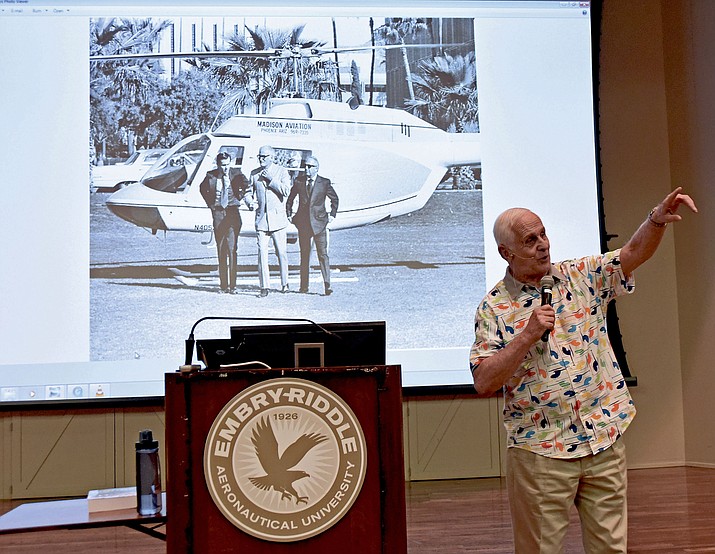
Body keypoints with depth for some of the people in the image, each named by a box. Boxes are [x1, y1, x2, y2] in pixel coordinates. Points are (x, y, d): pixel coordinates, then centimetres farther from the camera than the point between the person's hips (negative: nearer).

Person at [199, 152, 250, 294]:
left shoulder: (236, 175, -2)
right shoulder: (211, 176, 3)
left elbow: (246, 186, 14)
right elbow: (202, 188, 21)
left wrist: (239, 198, 1)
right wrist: (210, 203, 12)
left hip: (232, 212, -2)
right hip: (218, 213, 2)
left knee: (232, 249, -7)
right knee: (221, 250, 5)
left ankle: (232, 285, -5)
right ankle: (223, 284, 10)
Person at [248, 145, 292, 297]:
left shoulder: (281, 171, 4)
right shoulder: (254, 173, 13)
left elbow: (286, 191, -8)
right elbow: (250, 191, 19)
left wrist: (271, 179, -11)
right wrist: (251, 200, -2)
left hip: (278, 218, -2)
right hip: (261, 218, 2)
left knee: (281, 252, 3)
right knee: (262, 253, -4)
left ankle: (284, 283, 17)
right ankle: (264, 286, 1)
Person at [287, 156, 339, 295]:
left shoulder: (324, 183, 0)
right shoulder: (299, 181, 5)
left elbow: (334, 199, 15)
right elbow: (290, 198, 19)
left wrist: (332, 215, 9)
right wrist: (289, 214, 15)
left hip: (319, 223, -2)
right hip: (303, 223, 2)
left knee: (323, 254, -8)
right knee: (304, 254, 8)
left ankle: (327, 285, -8)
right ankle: (304, 285, 15)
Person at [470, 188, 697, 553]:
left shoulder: (582, 276, 6)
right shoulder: (493, 308, -6)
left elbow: (634, 253, -4)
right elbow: (483, 383, -12)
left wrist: (657, 219, -24)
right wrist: (527, 336, -20)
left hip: (605, 440, 3)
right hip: (540, 450, -3)